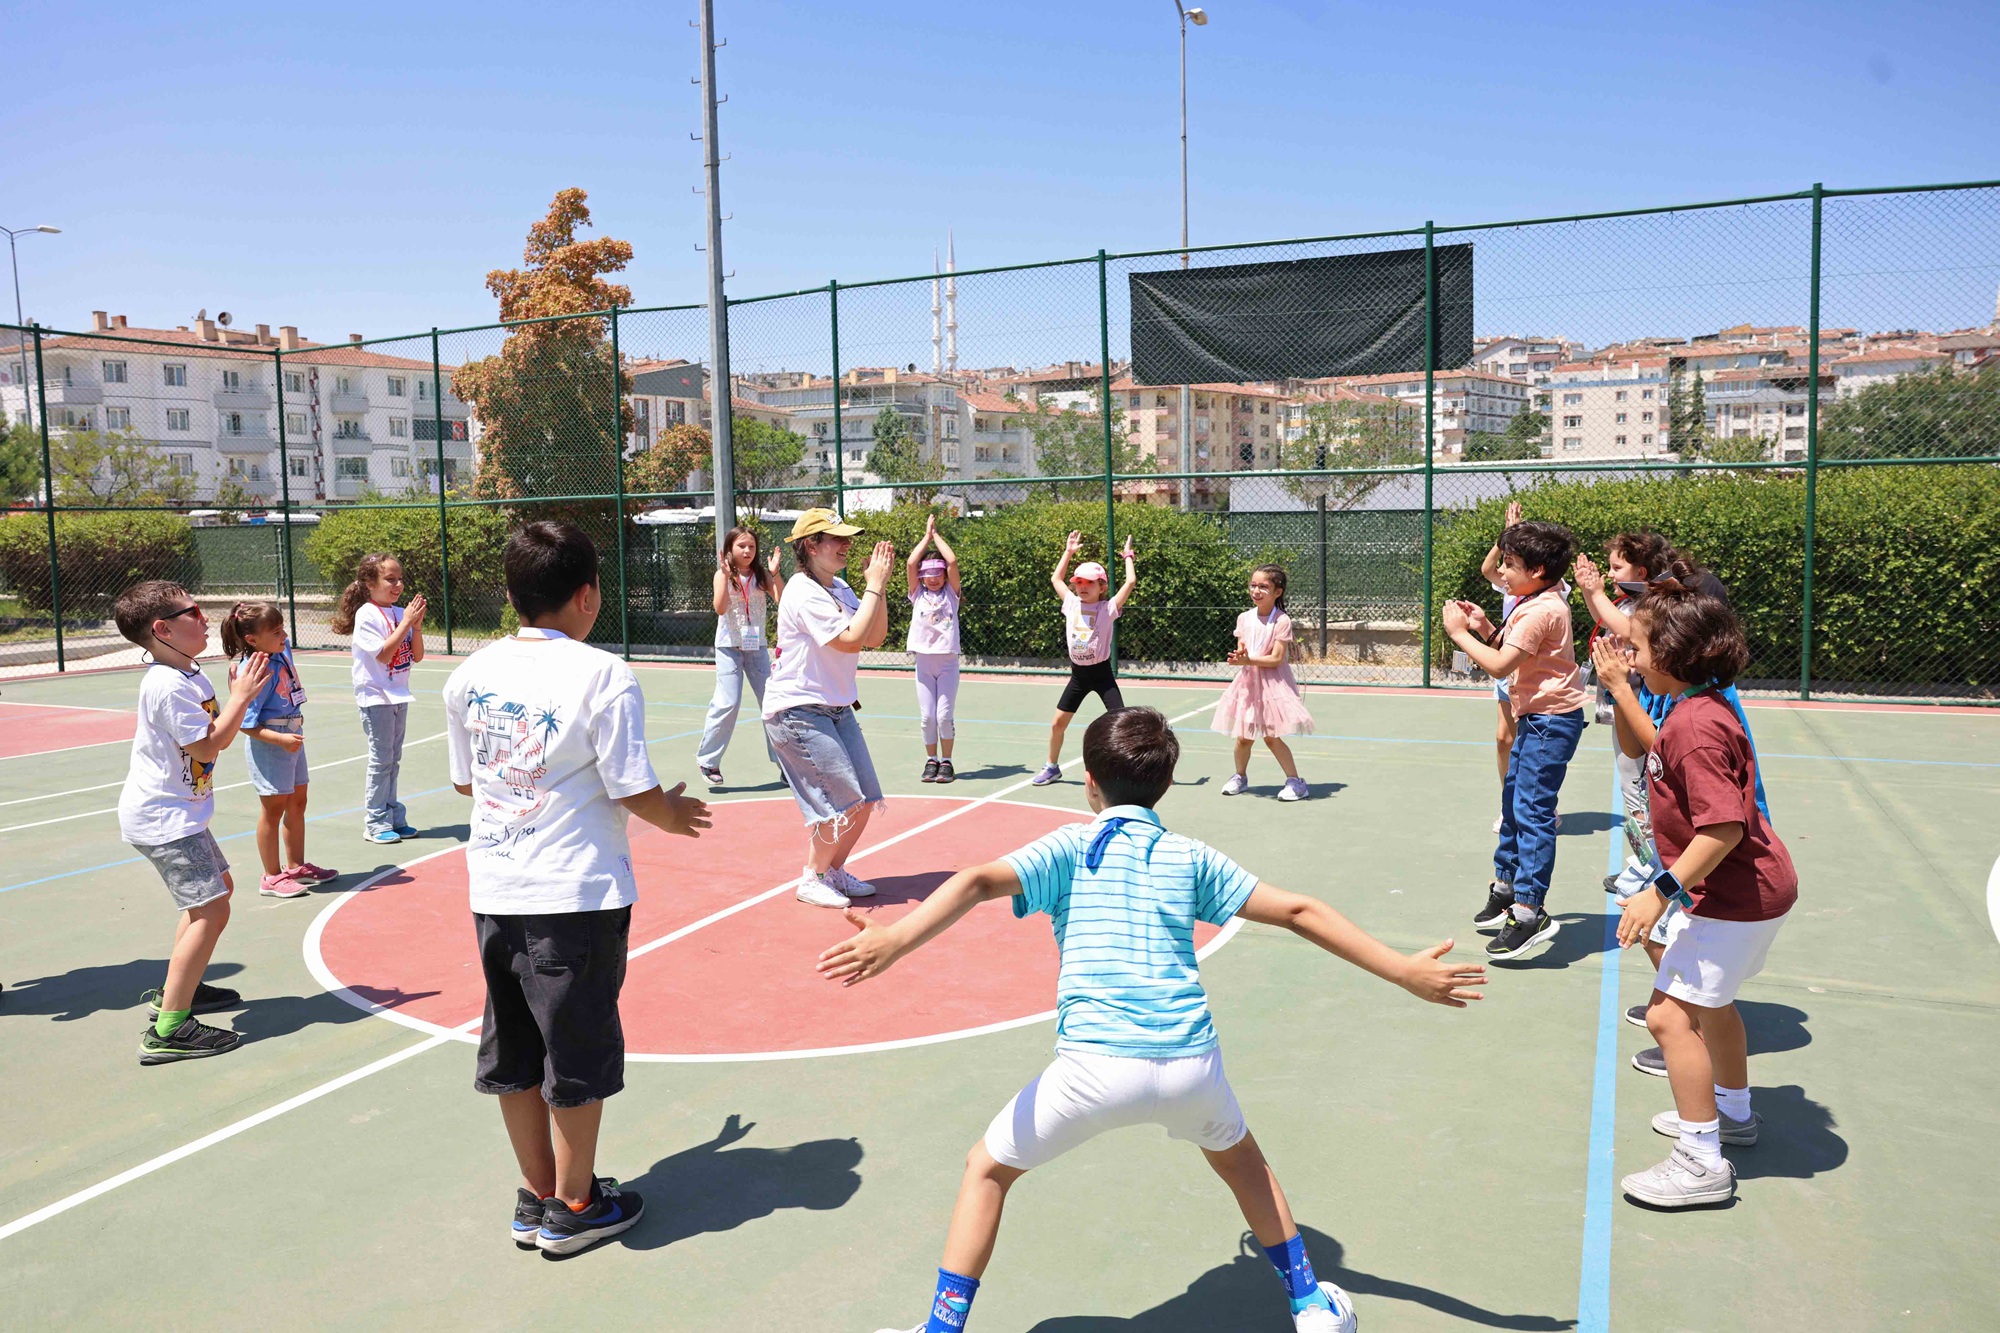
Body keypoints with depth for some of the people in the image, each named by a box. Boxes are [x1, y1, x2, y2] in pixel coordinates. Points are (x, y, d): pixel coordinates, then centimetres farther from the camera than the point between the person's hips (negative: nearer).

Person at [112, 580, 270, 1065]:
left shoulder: (188, 674, 9)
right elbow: (207, 746, -24)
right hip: (162, 818, -11)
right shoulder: (169, 685, -22)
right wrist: (241, 696, -17)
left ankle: (177, 990, 36)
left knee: (219, 885, 23)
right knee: (211, 908, -14)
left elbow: (213, 732, 14)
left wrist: (238, 695, 1)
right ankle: (168, 1029, -12)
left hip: (178, 810, 11)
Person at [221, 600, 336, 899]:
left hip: (292, 738, 9)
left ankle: (296, 866, 32)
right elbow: (246, 723, -23)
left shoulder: (282, 651, 0)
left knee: (297, 803, 18)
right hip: (268, 744, -9)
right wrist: (280, 739, -32)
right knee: (273, 809, 2)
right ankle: (272, 877, 14)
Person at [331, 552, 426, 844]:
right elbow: (383, 654, -22)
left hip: (398, 695, 7)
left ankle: (392, 817, 22)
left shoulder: (400, 613, 5)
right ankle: (376, 823, 7)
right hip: (376, 696, -6)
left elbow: (417, 656, 5)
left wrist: (416, 625, -9)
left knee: (393, 760, 13)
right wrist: (406, 623, -21)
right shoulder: (367, 615, -13)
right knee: (381, 759, -2)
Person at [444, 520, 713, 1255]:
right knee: (578, 1055, 10)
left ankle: (536, 1196, 32)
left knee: (514, 1051, 17)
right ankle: (573, 1207, 24)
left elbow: (465, 781, 12)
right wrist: (675, 815, 6)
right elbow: (635, 792, -15)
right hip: (577, 892, -6)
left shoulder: (471, 673, 2)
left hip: (494, 891, 6)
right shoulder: (603, 675, -16)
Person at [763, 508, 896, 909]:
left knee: (865, 800, 8)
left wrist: (878, 584, -3)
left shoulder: (839, 588, 9)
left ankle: (834, 870, 25)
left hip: (837, 709, 9)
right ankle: (812, 879, 7)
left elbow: (875, 637, 5)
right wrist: (874, 586, -20)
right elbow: (852, 639, -26)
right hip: (797, 712, -9)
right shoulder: (805, 593, -18)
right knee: (843, 801, -10)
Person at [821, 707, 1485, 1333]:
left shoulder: (1070, 847, 7)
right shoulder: (1190, 857, 14)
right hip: (1191, 1061, 3)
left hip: (1096, 1066, -3)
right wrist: (1405, 971, 15)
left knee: (987, 1168, 20)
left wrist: (896, 939, -24)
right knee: (1239, 1157, 35)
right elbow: (1297, 911, 12)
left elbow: (980, 881, -11)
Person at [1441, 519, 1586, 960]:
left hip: (1551, 720, -11)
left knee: (1532, 811, -13)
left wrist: (1460, 633, -15)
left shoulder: (1540, 610, -20)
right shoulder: (1537, 600, 11)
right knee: (1513, 801, 18)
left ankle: (1530, 912, -14)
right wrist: (1485, 627, 2)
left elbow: (1500, 665, -24)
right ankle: (1506, 888, 30)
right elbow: (1509, 648, 17)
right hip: (1536, 716, 11)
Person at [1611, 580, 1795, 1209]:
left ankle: (1702, 1163, -1)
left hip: (1737, 895, -11)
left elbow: (1724, 826, -31)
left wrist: (1661, 891, -29)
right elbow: (1644, 751, 23)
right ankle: (1733, 1113, 48)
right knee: (1709, 997, 28)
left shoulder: (1695, 724, -26)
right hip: (1750, 885, 11)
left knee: (1670, 1013, -10)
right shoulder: (1696, 709, 5)